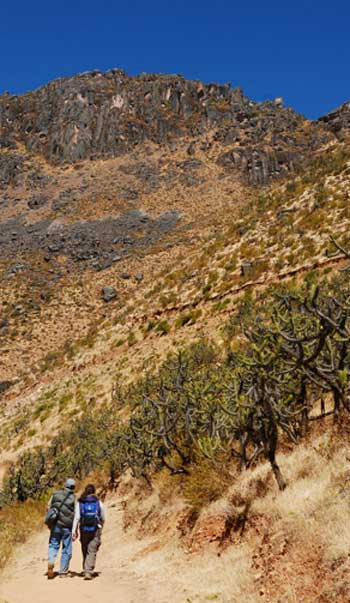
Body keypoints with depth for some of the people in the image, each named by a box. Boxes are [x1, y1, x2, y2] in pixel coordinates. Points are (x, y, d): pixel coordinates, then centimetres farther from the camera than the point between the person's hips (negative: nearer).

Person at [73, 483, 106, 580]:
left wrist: (74, 531, -3)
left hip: (84, 529, 2)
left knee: (85, 551, 18)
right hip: (95, 530, -2)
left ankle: (86, 570, 29)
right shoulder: (99, 503, 1)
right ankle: (88, 572, -16)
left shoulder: (80, 503, 1)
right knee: (92, 551, -3)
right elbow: (103, 518, 8)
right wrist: (101, 526, 26)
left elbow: (76, 518, -6)